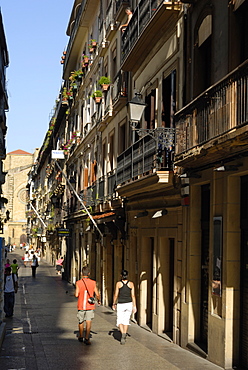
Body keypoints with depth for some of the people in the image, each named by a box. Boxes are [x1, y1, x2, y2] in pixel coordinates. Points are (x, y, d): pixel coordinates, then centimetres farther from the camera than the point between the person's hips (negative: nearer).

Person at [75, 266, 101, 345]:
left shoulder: (78, 283, -7)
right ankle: (87, 338, -11)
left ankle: (81, 337, 31)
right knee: (88, 322, -1)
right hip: (90, 306, -1)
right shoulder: (93, 283, -4)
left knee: (81, 322, 16)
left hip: (81, 306, 1)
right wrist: (99, 301, 15)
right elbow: (97, 295, -4)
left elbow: (76, 295, -13)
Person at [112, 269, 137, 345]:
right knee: (126, 320, 16)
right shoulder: (131, 284, -1)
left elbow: (116, 295, -3)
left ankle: (123, 334, -20)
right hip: (129, 304, 2)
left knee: (120, 321, 5)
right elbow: (133, 295, -2)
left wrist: (114, 304, 12)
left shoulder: (118, 283, -6)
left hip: (120, 305, -2)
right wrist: (134, 306, 3)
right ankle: (124, 337, 16)